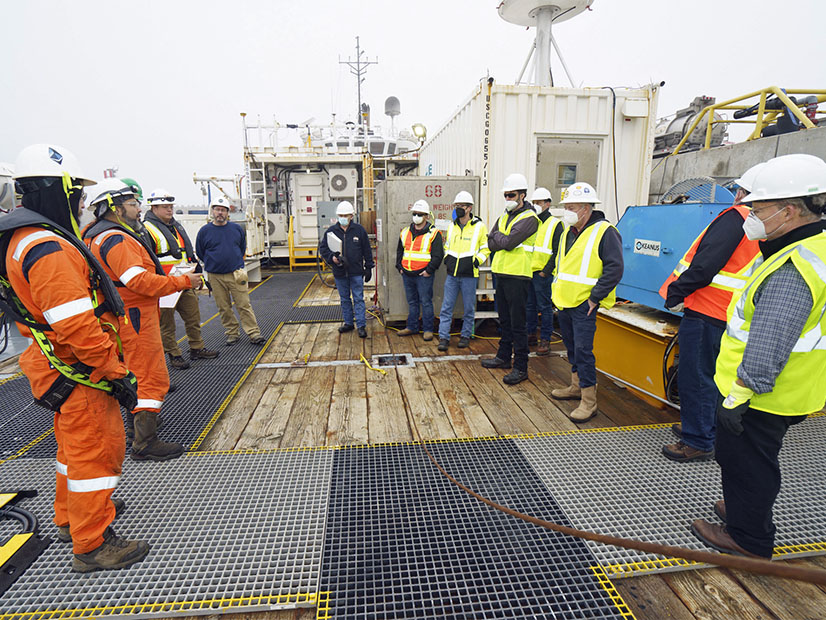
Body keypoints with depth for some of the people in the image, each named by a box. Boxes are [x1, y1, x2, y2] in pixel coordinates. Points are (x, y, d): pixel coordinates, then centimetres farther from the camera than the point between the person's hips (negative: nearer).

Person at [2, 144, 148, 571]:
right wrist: (116, 373, -21)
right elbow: (76, 326, -29)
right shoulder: (47, 248, -24)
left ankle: (71, 516, 43)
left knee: (75, 446, 25)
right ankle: (92, 545, 14)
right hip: (79, 374, -11)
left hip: (60, 367, 11)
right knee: (97, 451, 0)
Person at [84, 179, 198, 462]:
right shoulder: (115, 240, -21)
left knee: (138, 371, 26)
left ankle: (137, 420, 44)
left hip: (128, 315, 11)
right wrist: (183, 281, -21)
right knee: (153, 377, -7)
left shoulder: (99, 235, 15)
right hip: (134, 318, -11)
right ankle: (145, 444, -1)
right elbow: (141, 281, -29)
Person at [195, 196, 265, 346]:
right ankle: (231, 333, 19)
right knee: (224, 308, 7)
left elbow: (243, 247, 18)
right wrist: (213, 263, 13)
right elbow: (200, 253, 12)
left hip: (236, 274, 0)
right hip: (215, 277, 0)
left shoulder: (236, 228, 4)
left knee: (244, 305, -2)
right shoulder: (204, 231, 1)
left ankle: (254, 333, 0)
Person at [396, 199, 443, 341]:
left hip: (424, 276, -5)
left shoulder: (433, 233, -5)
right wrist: (399, 267, 10)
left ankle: (428, 329, 9)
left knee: (426, 302, 0)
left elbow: (438, 255, -9)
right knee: (412, 302, 14)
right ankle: (412, 327, 25)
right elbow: (399, 251, 21)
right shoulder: (405, 232, 12)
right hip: (407, 274, 6)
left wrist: (429, 270, -14)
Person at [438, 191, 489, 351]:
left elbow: (486, 248, 1)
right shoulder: (452, 226, 12)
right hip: (452, 274, 4)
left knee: (468, 308, 7)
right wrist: (446, 258, 9)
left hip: (469, 275, -4)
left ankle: (466, 335, 22)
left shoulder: (479, 226, -2)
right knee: (446, 307, 3)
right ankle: (444, 337, 9)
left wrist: (476, 261, -11)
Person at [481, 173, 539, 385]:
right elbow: (491, 244, 7)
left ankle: (521, 367, 5)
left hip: (517, 276, -8)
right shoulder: (504, 216, 15)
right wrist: (503, 240, -10)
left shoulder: (529, 218, -10)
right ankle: (503, 357, 31)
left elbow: (508, 242, -20)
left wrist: (497, 236, -2)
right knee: (505, 320, 18)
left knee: (517, 324, -4)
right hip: (501, 273, 8)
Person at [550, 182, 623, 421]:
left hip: (584, 305, -8)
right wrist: (556, 288, 16)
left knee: (583, 350, -8)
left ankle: (589, 401, 1)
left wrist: (595, 297, -17)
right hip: (563, 302, 8)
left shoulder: (605, 232, -12)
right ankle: (576, 387, 33)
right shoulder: (568, 232, 13)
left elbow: (614, 268, -15)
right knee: (572, 346, 17)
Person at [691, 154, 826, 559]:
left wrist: (738, 396, -23)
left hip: (761, 398, -10)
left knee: (745, 462, 8)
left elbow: (768, 347, -29)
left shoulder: (791, 271, -27)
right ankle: (745, 509, 44)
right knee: (738, 456, 25)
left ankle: (749, 539, 26)